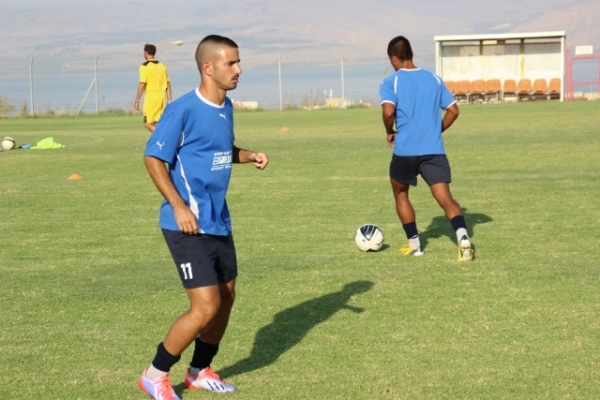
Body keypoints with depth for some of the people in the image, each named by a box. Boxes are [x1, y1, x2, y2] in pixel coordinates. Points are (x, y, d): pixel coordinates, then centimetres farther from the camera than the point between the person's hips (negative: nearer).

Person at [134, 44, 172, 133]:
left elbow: (142, 85, -11)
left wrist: (137, 101, -6)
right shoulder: (162, 66, 12)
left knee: (148, 124, -3)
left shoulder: (145, 66, -6)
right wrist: (169, 100, 14)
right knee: (157, 124, 12)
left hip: (151, 95, -6)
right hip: (162, 95, 6)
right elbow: (168, 84, 11)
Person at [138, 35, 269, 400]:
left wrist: (250, 156, 3)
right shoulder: (183, 109, -17)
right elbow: (153, 158, -15)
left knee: (226, 299, 15)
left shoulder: (226, 107, 8)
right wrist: (178, 206, -20)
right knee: (206, 307, -11)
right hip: (189, 226, -9)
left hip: (219, 222, 9)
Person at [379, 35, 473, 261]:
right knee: (445, 198, -5)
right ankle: (463, 238, -29)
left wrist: (390, 132, 1)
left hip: (404, 151, -2)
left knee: (400, 194, 22)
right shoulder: (434, 79, 10)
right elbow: (453, 110, 9)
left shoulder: (390, 83, -2)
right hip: (434, 150, 2)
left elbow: (388, 112, -17)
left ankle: (414, 245, 24)